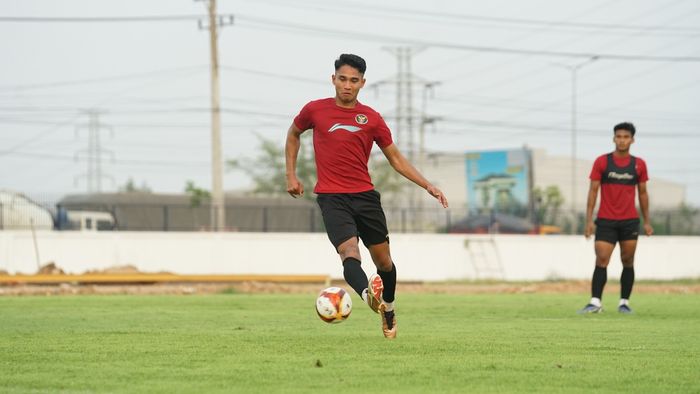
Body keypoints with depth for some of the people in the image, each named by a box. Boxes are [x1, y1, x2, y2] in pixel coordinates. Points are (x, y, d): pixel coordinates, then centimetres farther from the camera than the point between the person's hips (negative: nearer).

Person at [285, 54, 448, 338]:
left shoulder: (371, 119, 6)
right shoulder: (315, 110, 3)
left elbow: (395, 158, 14)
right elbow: (293, 134, 23)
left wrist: (428, 186, 6)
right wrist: (291, 175, 14)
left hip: (365, 195, 3)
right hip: (331, 197, -3)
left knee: (383, 259, 7)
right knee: (349, 250, -26)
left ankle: (388, 309, 32)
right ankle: (368, 294, -53)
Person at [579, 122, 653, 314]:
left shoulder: (639, 164, 6)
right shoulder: (602, 162, 0)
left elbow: (643, 193, 12)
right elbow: (593, 190, 0)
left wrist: (647, 221, 10)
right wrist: (589, 220, -6)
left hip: (630, 221, 2)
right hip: (605, 221, -2)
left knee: (628, 262, 4)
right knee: (601, 261, -11)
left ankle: (624, 303, 11)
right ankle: (595, 302, -15)